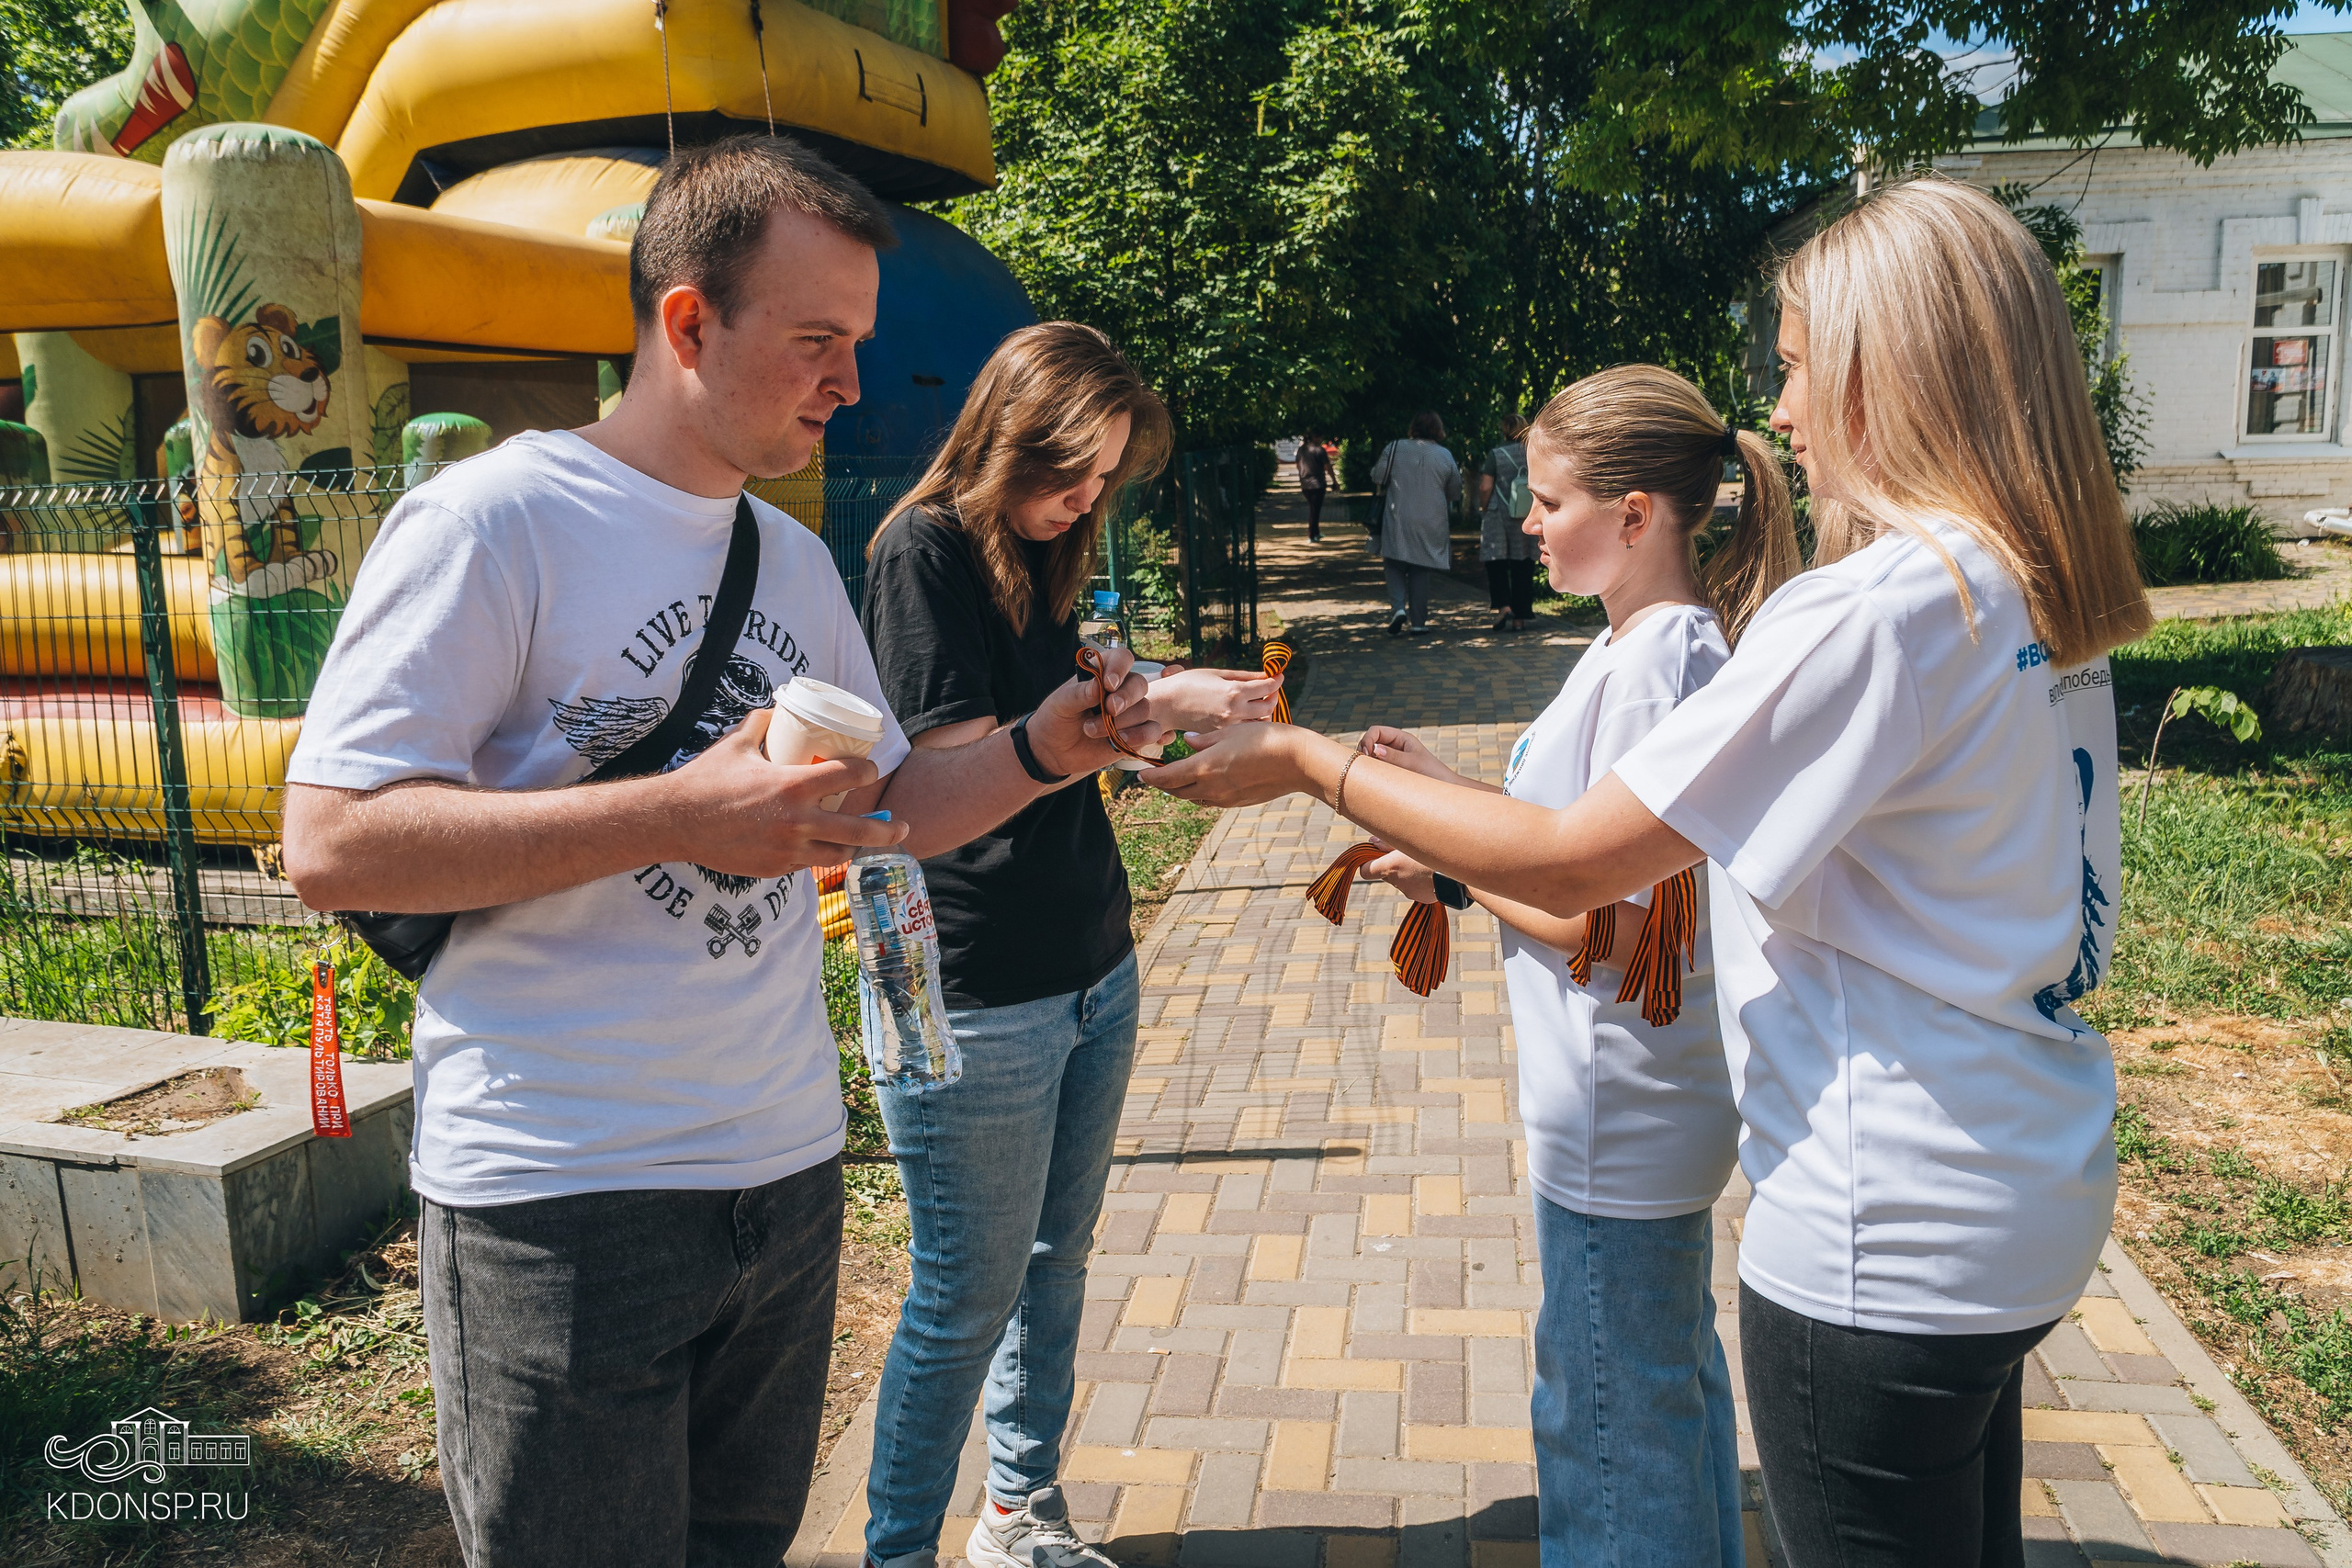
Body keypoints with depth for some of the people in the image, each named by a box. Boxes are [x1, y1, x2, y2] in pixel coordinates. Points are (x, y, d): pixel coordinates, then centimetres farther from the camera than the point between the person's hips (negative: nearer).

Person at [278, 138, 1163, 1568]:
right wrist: (684, 815, -23)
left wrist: (1040, 751, -1)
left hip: (788, 1169, 7)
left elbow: (884, 809, 17)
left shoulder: (796, 559, 11)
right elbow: (332, 843, -18)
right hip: (565, 1198, -6)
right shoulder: (496, 520, -12)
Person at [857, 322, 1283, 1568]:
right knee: (970, 1290, 4)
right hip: (974, 1000, -8)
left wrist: (1187, 711, 4)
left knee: (1058, 1259, 17)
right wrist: (1153, 705, -18)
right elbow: (961, 766, -19)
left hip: (1090, 974, 8)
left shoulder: (1043, 558, 13)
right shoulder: (924, 548, -11)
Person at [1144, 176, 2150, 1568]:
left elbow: (1570, 863, -23)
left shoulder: (1881, 606, -24)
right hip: (2030, 1204, 9)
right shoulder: (2042, 595, 5)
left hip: (1886, 1250, -9)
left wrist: (1312, 762, -12)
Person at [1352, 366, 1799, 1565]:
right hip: (1661, 1106, 10)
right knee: (1671, 1372, 26)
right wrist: (1451, 790, 6)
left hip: (1620, 1123, -10)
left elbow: (1612, 925, -25)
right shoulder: (1654, 642, 7)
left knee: (1607, 1417, 7)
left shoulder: (1659, 662, -23)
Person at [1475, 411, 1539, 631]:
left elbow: (1485, 487, -10)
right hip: (1528, 520, 3)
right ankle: (1520, 618, 8)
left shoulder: (1496, 455, -6)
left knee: (1496, 564, 6)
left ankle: (1503, 606, -15)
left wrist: (1483, 510, 5)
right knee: (1522, 566, 7)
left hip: (1498, 516, -3)